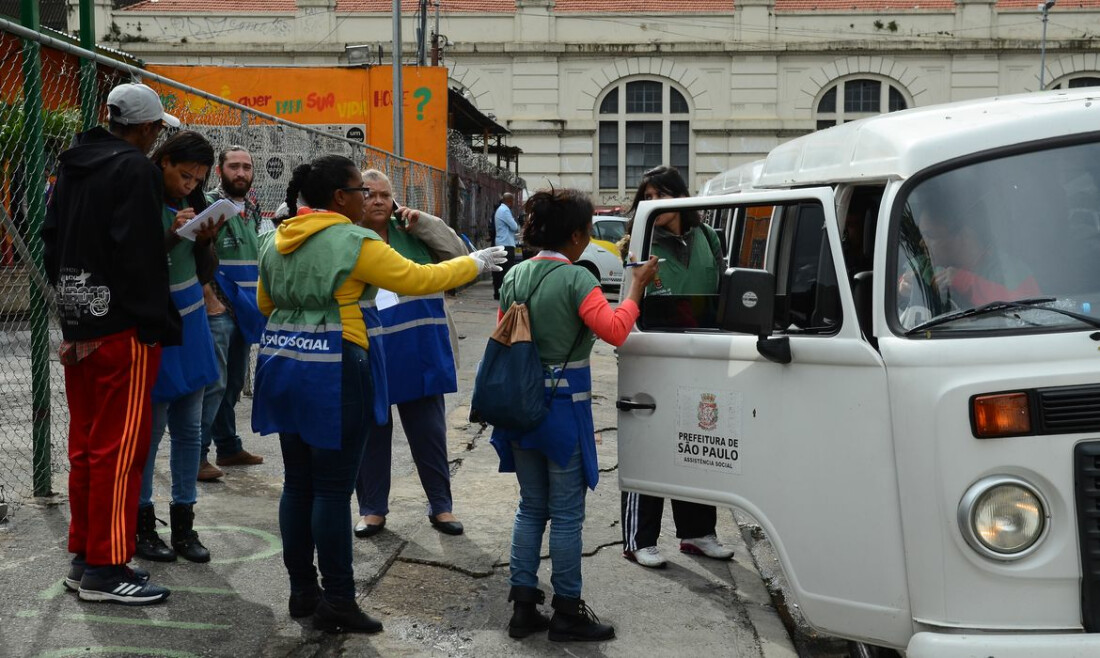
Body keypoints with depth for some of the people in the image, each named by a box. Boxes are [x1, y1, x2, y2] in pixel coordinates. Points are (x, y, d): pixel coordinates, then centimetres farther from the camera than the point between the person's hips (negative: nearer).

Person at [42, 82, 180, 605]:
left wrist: (71, 300, 19)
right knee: (119, 449, -4)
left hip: (78, 326, 9)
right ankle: (105, 569, -1)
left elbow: (51, 239, 18)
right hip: (122, 328, -8)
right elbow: (139, 254, -19)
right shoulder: (135, 170, -12)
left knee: (84, 445, 14)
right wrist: (158, 323, -13)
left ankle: (82, 556, 21)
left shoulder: (73, 166, 14)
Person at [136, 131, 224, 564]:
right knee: (150, 430, -2)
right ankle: (142, 524, 11)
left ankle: (183, 524, 16)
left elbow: (204, 275, 10)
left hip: (191, 328, 7)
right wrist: (170, 237, -23)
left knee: (189, 429, 8)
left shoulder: (191, 205, 7)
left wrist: (206, 241, -7)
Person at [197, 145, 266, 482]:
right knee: (214, 382, -10)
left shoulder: (252, 209, 15)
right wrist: (211, 300, -17)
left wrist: (257, 302, 16)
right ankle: (196, 455, -6)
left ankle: (229, 447, 24)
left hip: (245, 310, 8)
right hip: (218, 308, -8)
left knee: (234, 381, 14)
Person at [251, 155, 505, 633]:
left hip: (282, 365, 8)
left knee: (298, 483, 13)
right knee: (333, 489, -3)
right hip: (331, 373, -8)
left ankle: (302, 590, 20)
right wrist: (474, 264, 6)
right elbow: (418, 280, -7)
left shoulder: (277, 240, 11)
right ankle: (336, 603, 2)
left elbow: (265, 302, 21)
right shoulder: (354, 242, -11)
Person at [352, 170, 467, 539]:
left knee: (429, 431, 8)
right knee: (372, 432, 9)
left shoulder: (411, 232, 7)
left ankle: (441, 505, 20)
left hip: (419, 353, 1)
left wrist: (424, 223, -10)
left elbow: (457, 254, 0)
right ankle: (373, 508, 22)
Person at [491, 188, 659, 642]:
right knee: (566, 514, 3)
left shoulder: (515, 276, 7)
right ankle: (566, 614, 11)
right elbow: (615, 331, -21)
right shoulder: (575, 279, -15)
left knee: (531, 507, 15)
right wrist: (637, 286, -12)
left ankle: (523, 608, 17)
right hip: (564, 405, -7)